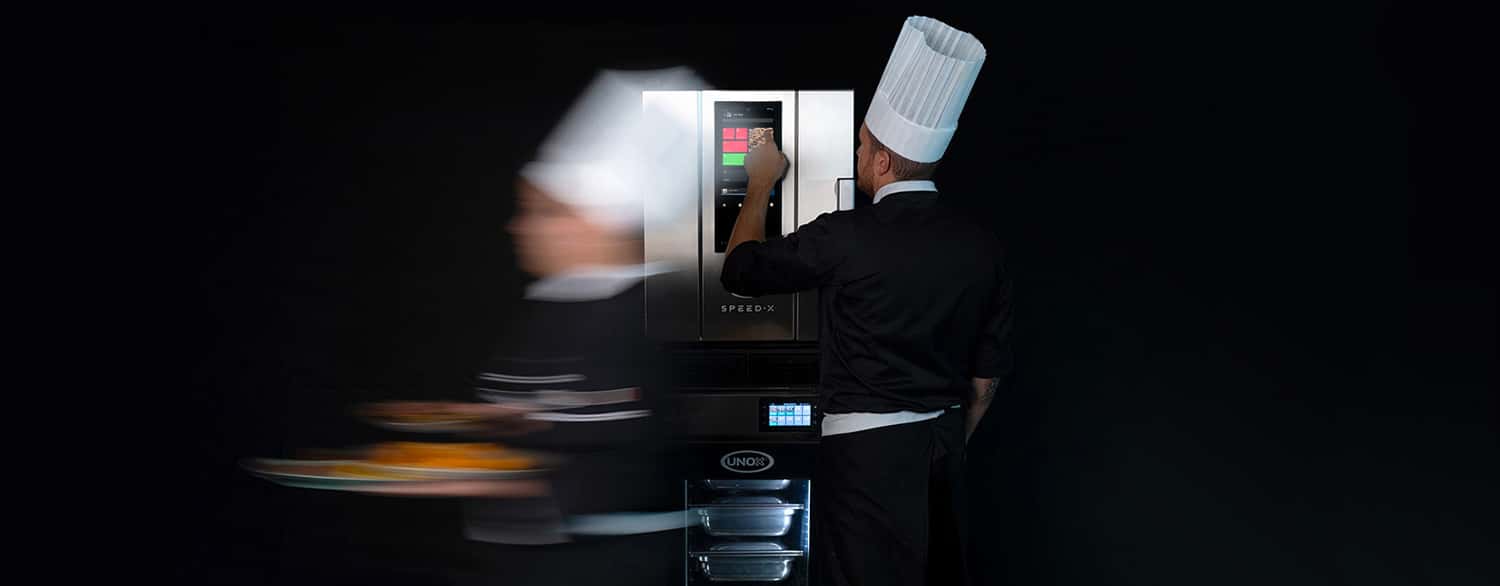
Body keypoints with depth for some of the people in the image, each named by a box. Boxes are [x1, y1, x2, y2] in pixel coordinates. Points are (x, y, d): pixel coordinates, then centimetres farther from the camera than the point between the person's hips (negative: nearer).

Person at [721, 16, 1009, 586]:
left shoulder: (846, 237, -18)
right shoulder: (980, 245, -1)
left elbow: (741, 269, -2)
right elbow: (987, 372, 7)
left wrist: (759, 184, 11)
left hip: (868, 449, -6)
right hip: (943, 444, 6)